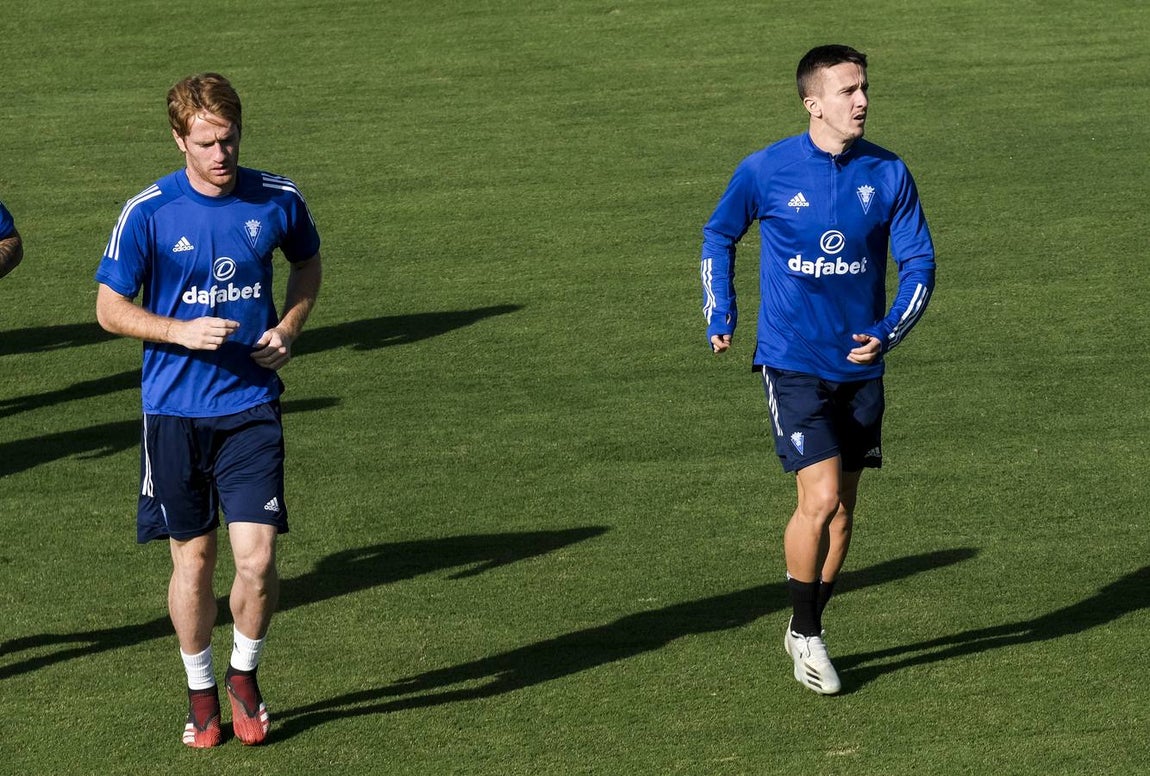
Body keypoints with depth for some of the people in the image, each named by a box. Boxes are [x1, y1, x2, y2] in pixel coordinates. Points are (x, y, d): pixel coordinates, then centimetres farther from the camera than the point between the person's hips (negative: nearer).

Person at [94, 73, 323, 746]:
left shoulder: (278, 200, -2)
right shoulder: (148, 213, -8)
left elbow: (308, 263, 19)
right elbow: (111, 308, -1)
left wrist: (289, 328, 2)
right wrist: (183, 331, -17)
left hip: (252, 405, 1)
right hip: (174, 410, -1)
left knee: (257, 558, -9)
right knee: (193, 560, 7)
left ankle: (245, 675, 17)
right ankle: (201, 690, 27)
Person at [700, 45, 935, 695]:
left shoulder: (889, 174, -3)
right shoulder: (766, 171, -8)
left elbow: (919, 263, 3)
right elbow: (719, 235, 11)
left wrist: (888, 334, -12)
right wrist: (721, 316, 5)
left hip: (860, 366, 4)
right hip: (793, 366, -3)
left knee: (842, 509, 11)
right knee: (821, 498, -16)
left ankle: (808, 627, 30)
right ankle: (807, 635, 3)